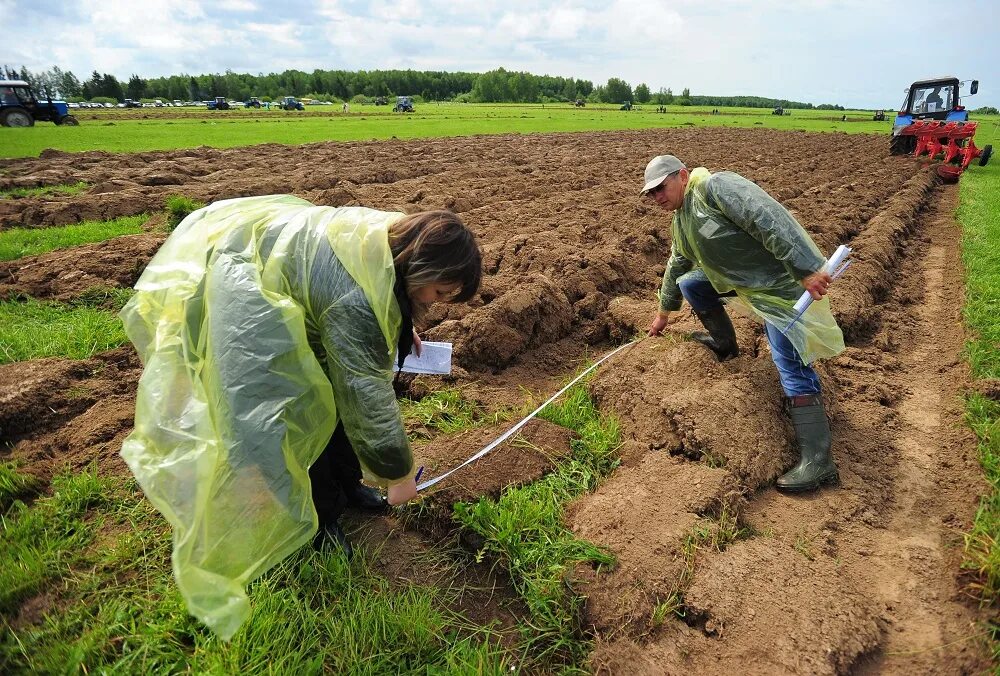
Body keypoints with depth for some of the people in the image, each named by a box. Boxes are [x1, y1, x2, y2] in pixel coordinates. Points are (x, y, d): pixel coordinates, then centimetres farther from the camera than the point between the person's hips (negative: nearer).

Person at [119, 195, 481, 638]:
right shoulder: (355, 298, -37)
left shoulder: (397, 237, -10)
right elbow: (368, 397, -31)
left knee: (342, 376, 6)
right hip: (231, 280, -9)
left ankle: (345, 482, 23)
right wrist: (399, 473, -19)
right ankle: (315, 519, 8)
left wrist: (401, 330, 4)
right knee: (300, 403, -12)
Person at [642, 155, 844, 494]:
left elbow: (770, 219, -29)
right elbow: (676, 266, 26)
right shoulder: (680, 220, 12)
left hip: (780, 281, -9)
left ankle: (819, 462, -9)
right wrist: (665, 310, 36)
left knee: (792, 370, -13)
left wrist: (807, 269, -34)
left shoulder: (716, 187, -19)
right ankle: (725, 345, 30)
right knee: (689, 283, 15)